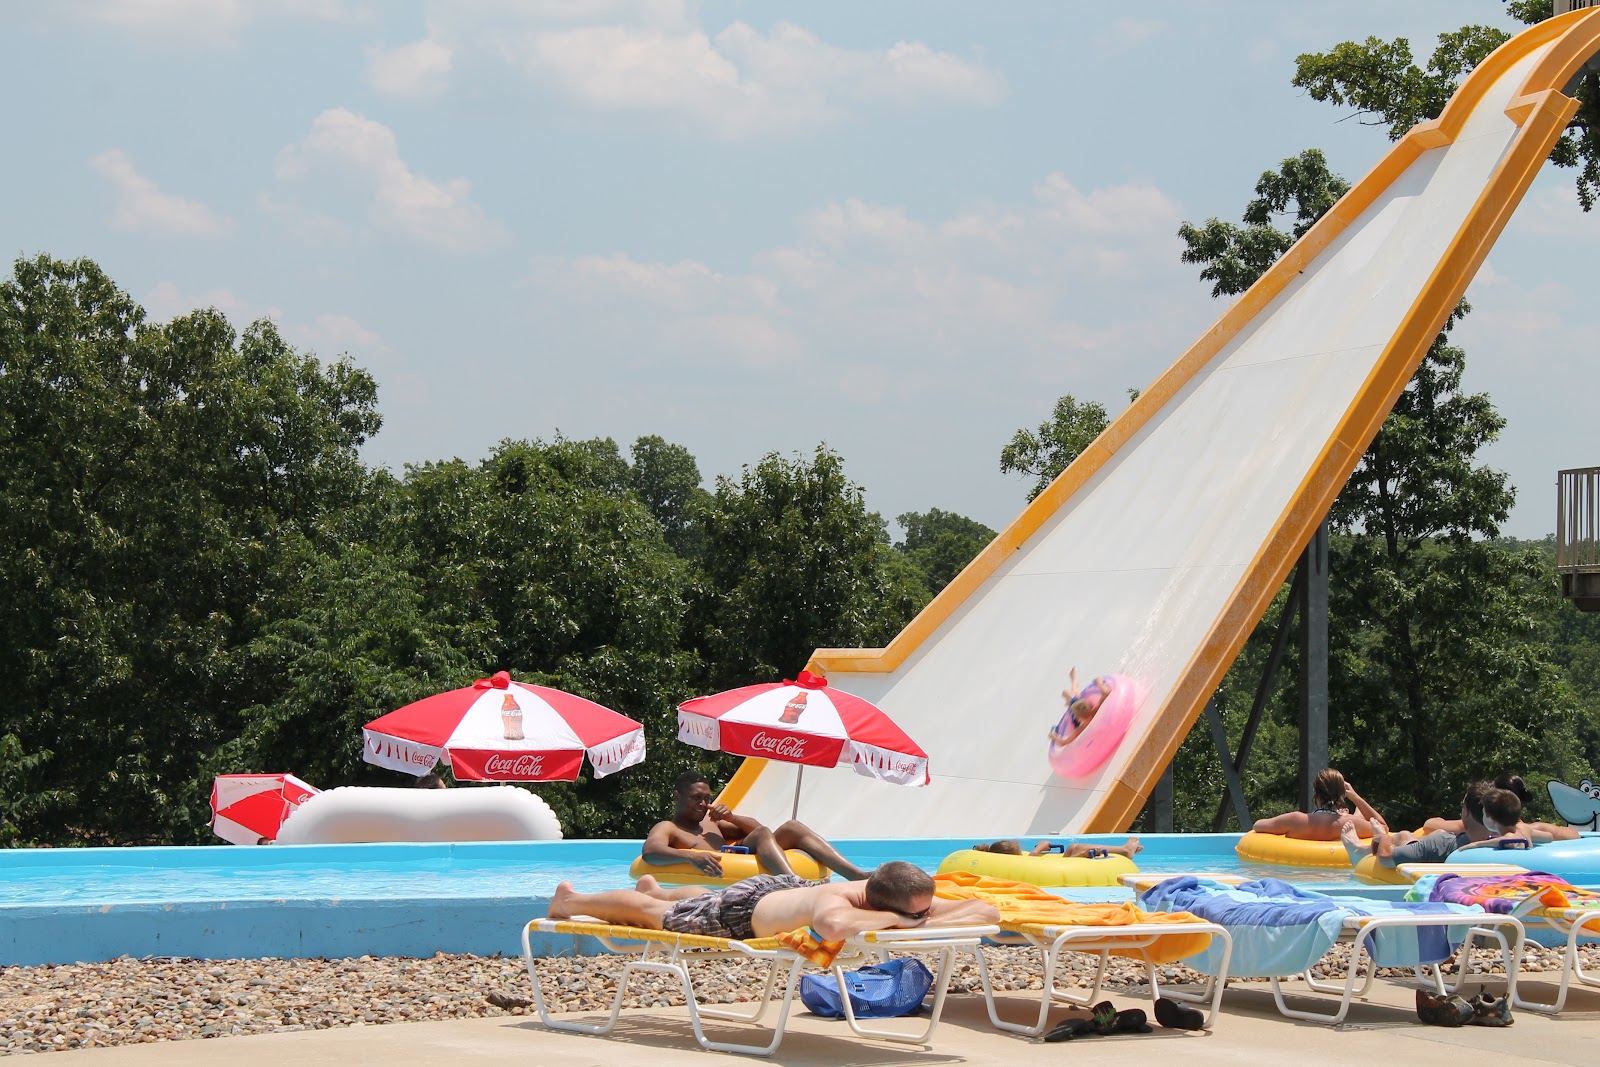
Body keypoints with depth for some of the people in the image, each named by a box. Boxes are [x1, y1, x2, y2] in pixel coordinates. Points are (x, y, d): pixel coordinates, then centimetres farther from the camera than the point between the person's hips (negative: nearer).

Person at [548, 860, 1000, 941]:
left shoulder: (917, 901, -32)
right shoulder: (836, 900, -50)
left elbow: (988, 912, -33)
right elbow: (834, 926, -74)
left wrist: (929, 924, -48)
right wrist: (897, 920, -59)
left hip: (788, 886, 6)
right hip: (743, 910, -6)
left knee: (702, 899, 39)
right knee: (653, 914, 22)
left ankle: (654, 888, 71)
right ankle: (568, 900, 49)